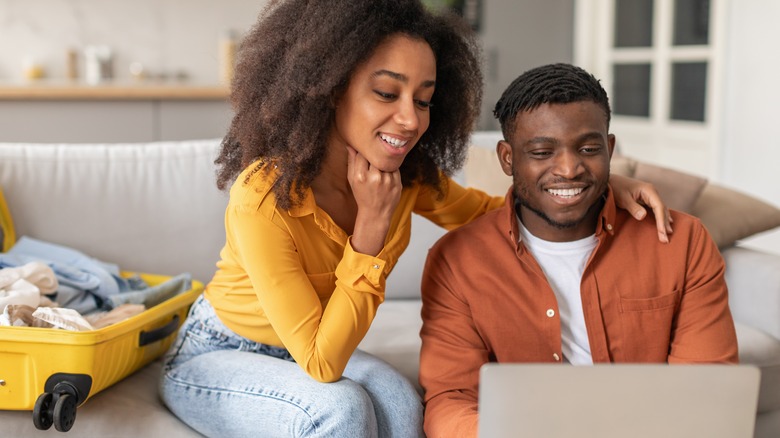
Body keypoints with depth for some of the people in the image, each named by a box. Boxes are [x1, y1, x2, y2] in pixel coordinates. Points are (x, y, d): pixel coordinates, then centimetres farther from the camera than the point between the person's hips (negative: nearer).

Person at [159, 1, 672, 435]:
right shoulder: (264, 198, -32)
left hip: (310, 350, 5)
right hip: (214, 358, -5)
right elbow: (320, 364, -30)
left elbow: (486, 212, 4)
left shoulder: (409, 176, -13)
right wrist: (371, 228, -34)